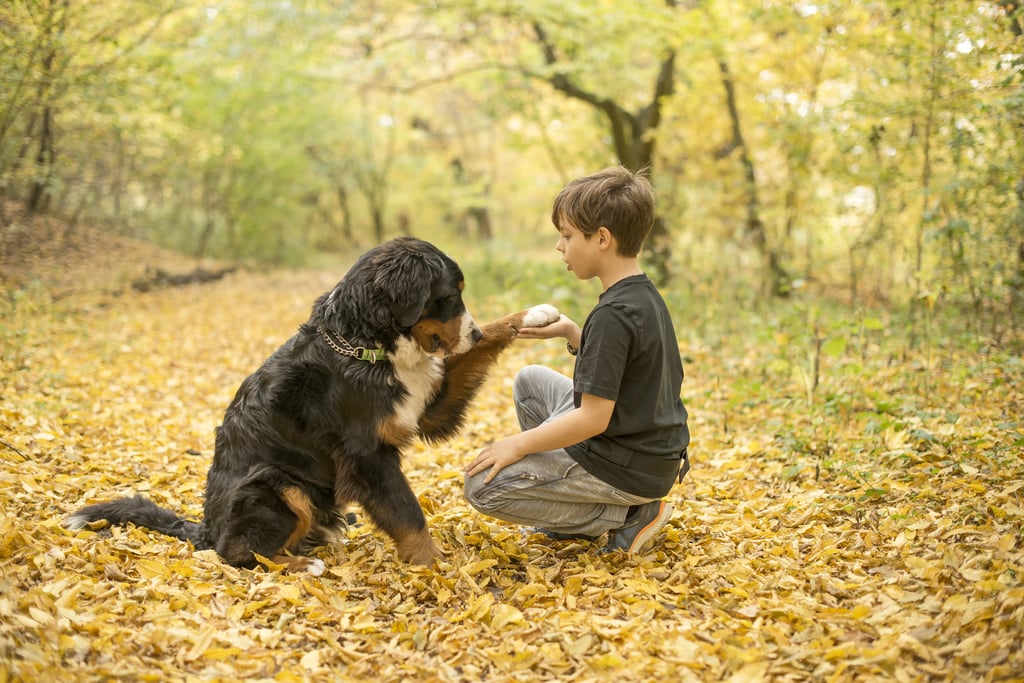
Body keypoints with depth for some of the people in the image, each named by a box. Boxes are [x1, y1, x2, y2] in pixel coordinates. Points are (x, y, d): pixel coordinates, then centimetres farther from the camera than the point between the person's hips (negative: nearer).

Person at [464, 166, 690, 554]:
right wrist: (569, 332, 9)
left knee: (482, 484, -7)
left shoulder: (612, 315, -24)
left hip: (627, 471, -10)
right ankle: (569, 511, 19)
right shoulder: (645, 296, 6)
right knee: (529, 380, 21)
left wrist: (519, 444, -14)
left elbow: (593, 418, -25)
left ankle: (627, 517, -5)